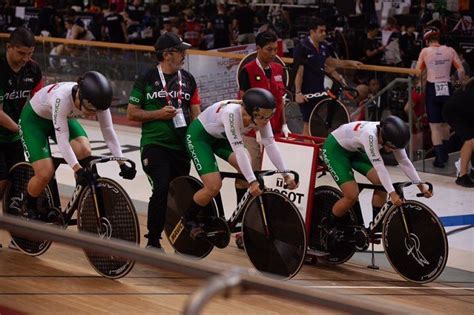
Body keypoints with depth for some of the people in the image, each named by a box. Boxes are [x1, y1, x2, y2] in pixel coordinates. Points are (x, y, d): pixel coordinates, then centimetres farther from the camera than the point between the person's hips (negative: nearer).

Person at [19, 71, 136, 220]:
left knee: (85, 151, -22)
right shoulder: (62, 98, -42)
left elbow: (109, 132, -20)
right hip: (33, 119, -5)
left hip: (64, 118, 5)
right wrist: (78, 170, -50)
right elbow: (62, 139, -43)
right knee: (45, 173, -17)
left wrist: (122, 163, -30)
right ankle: (29, 208, 13)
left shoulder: (97, 101, -26)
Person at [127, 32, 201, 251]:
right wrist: (159, 113, -14)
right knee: (161, 190, -15)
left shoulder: (188, 79, 10)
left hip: (181, 146, 4)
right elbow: (132, 113, -1)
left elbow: (196, 113, 13)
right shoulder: (147, 79, -2)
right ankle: (153, 242, -4)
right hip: (154, 145, -4)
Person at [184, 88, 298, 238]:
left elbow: (271, 145, -19)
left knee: (247, 171, -14)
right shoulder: (231, 113, -40)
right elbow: (238, 149, -42)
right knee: (214, 187, -16)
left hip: (221, 136, 7)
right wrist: (252, 181, -45)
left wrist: (286, 175, -24)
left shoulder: (261, 116, -21)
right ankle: (188, 220, 9)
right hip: (199, 135, -6)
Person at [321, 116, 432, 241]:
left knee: (382, 183, -6)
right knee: (352, 195, -16)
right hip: (334, 149, -8)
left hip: (354, 150, 8)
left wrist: (420, 185, -16)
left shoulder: (391, 136, -18)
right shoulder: (369, 135, -40)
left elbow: (404, 161, -11)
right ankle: (328, 229, 7)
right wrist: (392, 194, -46)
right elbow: (379, 166, -43)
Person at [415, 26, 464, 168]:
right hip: (447, 88, 3)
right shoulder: (449, 50, 2)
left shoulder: (425, 51, -3)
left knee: (435, 127, 2)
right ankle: (444, 154, 30)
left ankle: (439, 158, -5)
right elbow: (461, 71, 1)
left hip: (432, 89, -2)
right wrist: (461, 83, 17)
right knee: (445, 123, 19)